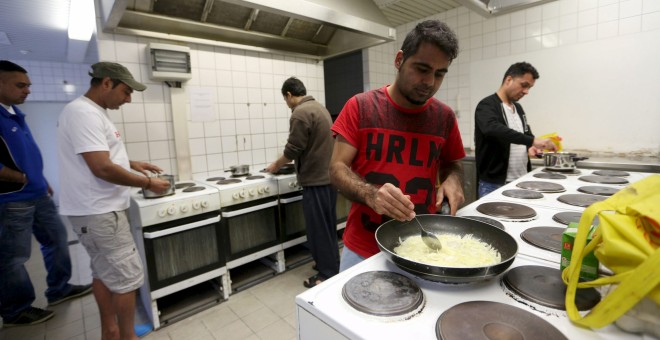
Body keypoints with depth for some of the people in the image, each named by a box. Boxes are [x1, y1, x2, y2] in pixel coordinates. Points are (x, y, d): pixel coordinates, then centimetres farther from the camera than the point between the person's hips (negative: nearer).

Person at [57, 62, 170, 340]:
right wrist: (147, 184, -16)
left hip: (97, 209, 11)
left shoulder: (91, 112, 13)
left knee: (104, 271, 18)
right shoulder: (83, 113, -19)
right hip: (98, 212, -11)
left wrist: (133, 164, 12)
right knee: (126, 276, -1)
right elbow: (102, 168, -26)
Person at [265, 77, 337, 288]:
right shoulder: (318, 107, 15)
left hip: (316, 179, -10)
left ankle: (327, 274, 12)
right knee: (327, 225, 18)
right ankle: (331, 264, 31)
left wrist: (276, 165, 2)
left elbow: (293, 150, -16)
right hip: (329, 175, 10)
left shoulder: (300, 113, -15)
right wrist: (287, 162, 23)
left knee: (319, 228, 1)